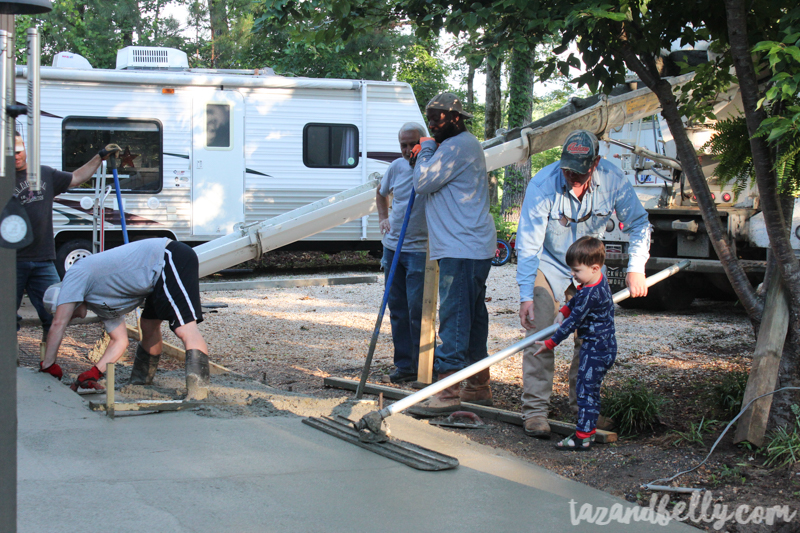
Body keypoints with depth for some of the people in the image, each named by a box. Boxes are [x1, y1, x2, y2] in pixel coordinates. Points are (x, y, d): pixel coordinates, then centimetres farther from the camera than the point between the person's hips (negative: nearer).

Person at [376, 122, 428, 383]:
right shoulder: (396, 167, 7)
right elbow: (381, 192, 26)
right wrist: (383, 218, 12)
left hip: (420, 250, -6)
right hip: (393, 247, 6)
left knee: (417, 310, -7)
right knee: (397, 309, 9)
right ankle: (404, 364, 18)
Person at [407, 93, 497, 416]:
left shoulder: (458, 146, -12)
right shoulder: (464, 144, 22)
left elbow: (423, 183, -15)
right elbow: (435, 184, 25)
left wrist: (426, 150, 0)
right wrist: (426, 154, 10)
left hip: (461, 249, -11)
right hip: (471, 247, 11)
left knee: (454, 316, -13)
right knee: (472, 316, 14)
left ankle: (448, 391, -16)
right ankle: (479, 387, 22)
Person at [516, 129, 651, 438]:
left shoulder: (612, 180, -19)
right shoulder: (542, 184, -28)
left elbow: (639, 223, -5)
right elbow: (528, 243, -25)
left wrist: (636, 267, -18)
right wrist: (526, 295, -31)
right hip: (547, 265, -3)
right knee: (540, 336, -14)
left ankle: (582, 404, 18)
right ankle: (534, 409, -10)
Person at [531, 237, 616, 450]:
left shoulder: (591, 293, -25)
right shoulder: (598, 280, 5)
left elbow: (573, 322, -20)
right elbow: (576, 299, 24)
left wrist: (551, 343, -14)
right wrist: (563, 311, 8)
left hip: (596, 349, -10)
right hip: (601, 346, 10)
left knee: (586, 389, -7)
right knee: (585, 387, 15)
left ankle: (583, 436, -5)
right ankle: (587, 429, 21)